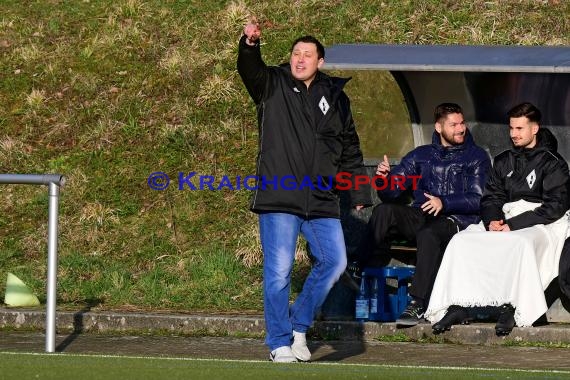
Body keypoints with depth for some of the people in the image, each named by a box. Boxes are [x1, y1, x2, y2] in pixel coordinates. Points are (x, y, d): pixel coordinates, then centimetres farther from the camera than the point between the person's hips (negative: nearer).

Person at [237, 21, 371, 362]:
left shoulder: (335, 97, 14)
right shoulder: (273, 85, 6)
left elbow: (351, 151, 18)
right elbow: (250, 71, -17)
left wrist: (360, 196, 15)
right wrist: (250, 45, -38)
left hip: (322, 202, 3)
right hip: (279, 198, -3)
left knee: (334, 261, -1)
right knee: (279, 270, -5)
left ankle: (299, 325, 18)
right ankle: (280, 343, 6)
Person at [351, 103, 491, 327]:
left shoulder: (477, 157, 11)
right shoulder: (421, 155, 20)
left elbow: (478, 199, -2)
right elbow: (390, 194, 14)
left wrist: (444, 203, -18)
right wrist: (384, 178, -10)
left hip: (455, 221, -4)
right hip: (420, 217, 4)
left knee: (428, 234, -38)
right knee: (384, 211, -26)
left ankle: (418, 304, -40)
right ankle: (359, 268, -30)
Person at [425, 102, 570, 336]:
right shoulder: (504, 161, 18)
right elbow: (491, 197, 13)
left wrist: (514, 225, -17)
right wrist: (492, 220, -11)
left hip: (541, 224, -6)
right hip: (505, 222, 6)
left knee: (522, 243, -40)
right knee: (461, 240, -16)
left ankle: (511, 308, -38)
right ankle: (459, 306, -24)